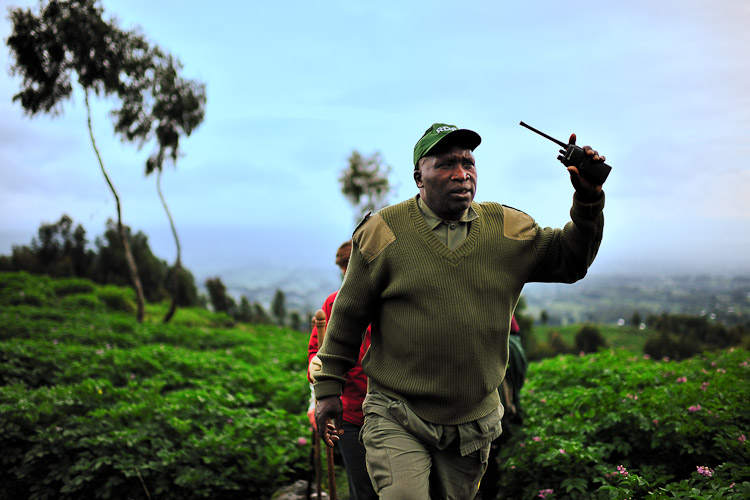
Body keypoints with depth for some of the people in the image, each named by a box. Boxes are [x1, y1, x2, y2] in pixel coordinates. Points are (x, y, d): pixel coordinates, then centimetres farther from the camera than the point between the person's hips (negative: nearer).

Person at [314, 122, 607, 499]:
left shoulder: (508, 230, 1)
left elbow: (571, 259, 7)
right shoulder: (383, 232, -8)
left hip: (472, 424, 4)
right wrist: (328, 389, 1)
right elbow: (347, 317, -1)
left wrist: (588, 200, -9)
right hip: (397, 421, -3)